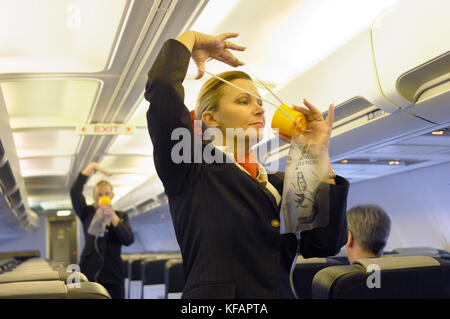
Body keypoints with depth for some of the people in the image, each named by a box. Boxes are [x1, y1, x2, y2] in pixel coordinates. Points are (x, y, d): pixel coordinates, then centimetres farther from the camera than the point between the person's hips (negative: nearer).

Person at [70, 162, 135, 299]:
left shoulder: (121, 216, 14)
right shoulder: (87, 213, 10)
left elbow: (129, 240, -3)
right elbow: (74, 191, -7)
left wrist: (113, 218, -16)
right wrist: (90, 168, -9)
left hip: (113, 275, 1)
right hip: (90, 272, -1)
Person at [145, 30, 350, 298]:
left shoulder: (280, 183, 12)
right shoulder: (191, 170, -2)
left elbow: (325, 245, 0)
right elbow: (162, 89, -15)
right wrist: (188, 40, 2)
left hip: (284, 292, 5)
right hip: (216, 293, -5)